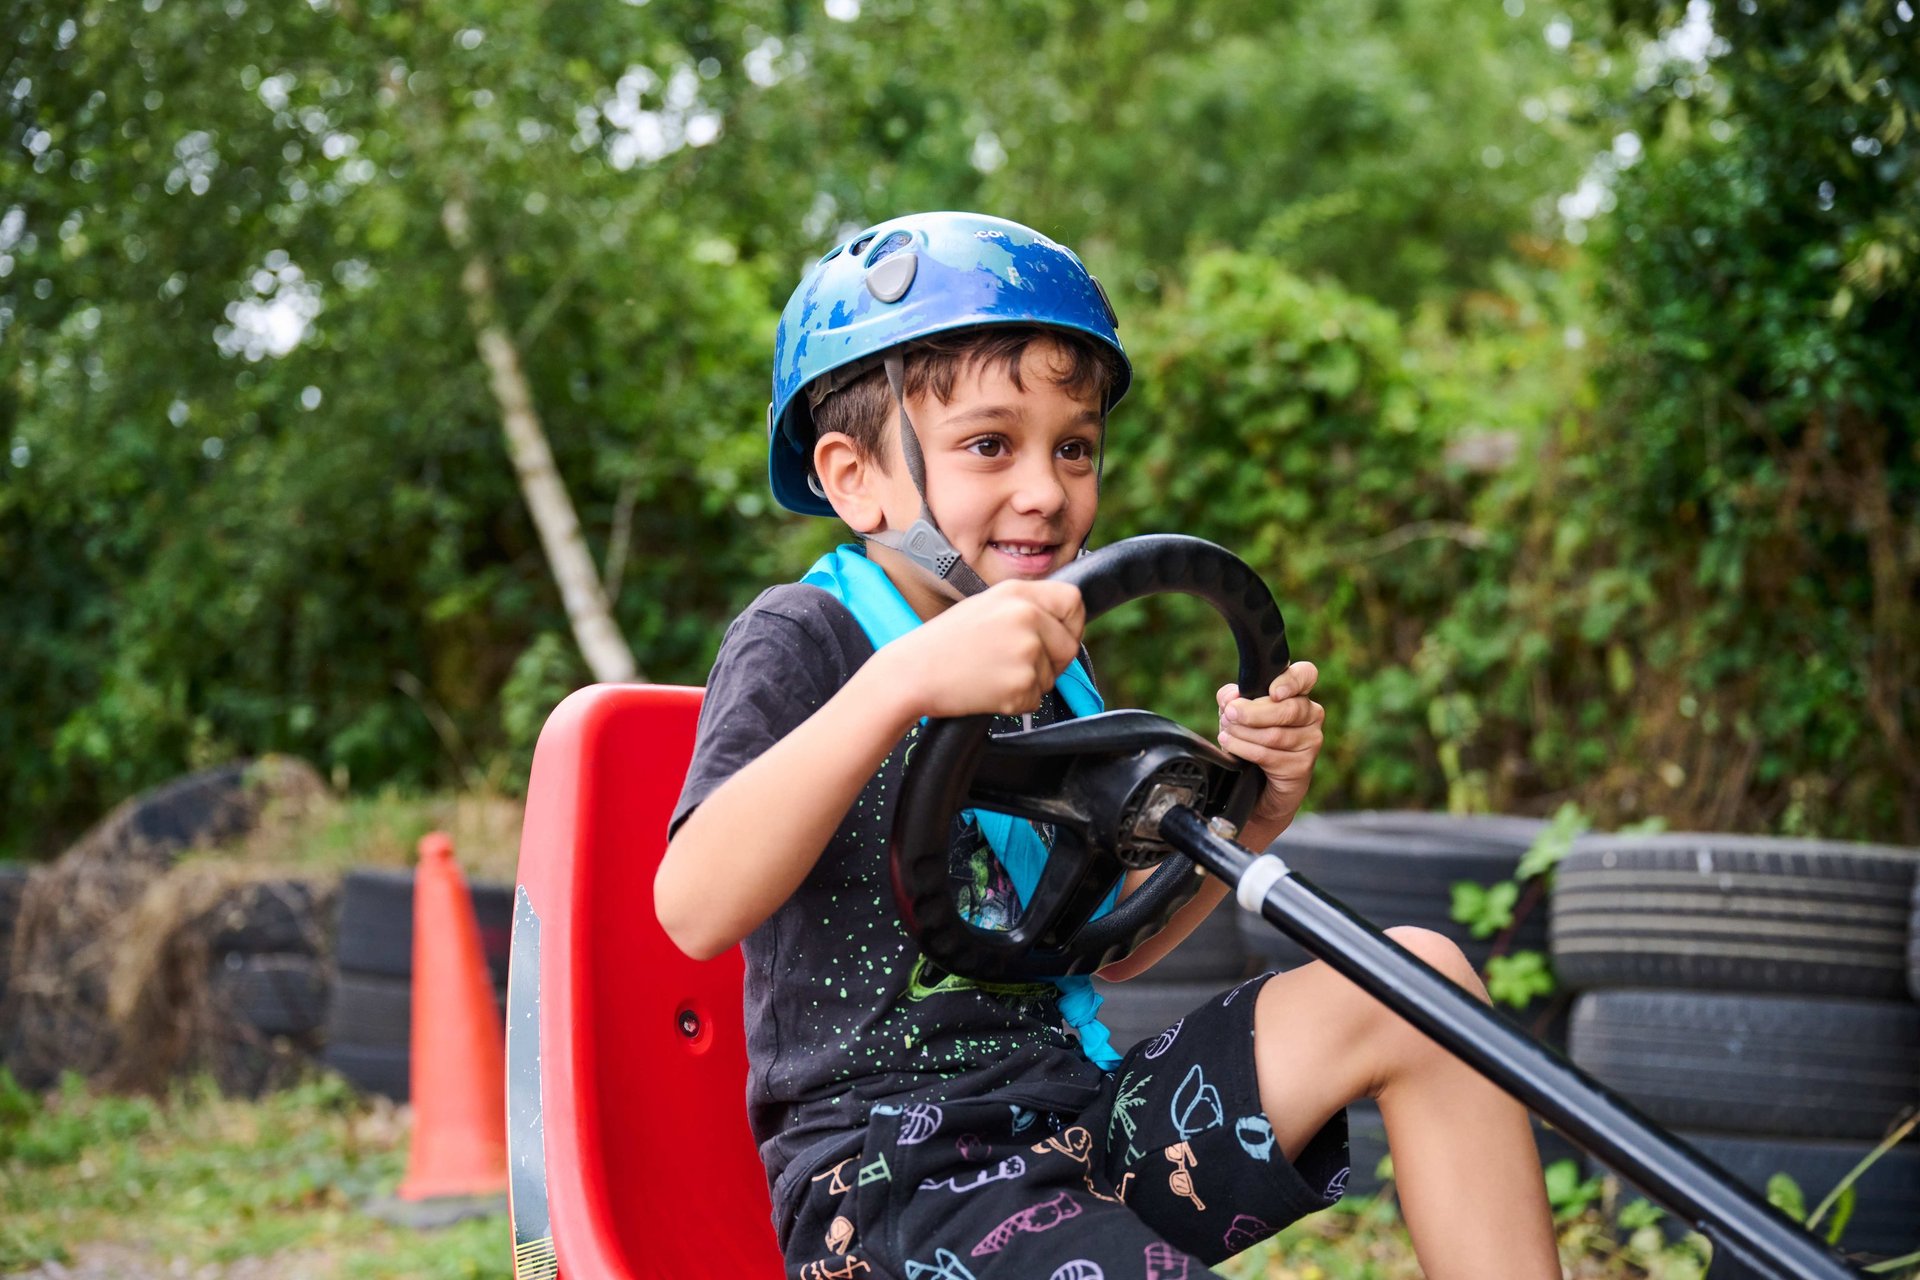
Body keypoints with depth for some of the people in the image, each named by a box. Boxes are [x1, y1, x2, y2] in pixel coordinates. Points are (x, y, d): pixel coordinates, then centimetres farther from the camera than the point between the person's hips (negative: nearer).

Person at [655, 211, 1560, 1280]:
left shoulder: (1051, 671, 14)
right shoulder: (803, 641, -10)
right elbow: (694, 907, -28)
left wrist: (1247, 813, 2)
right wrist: (904, 681, -38)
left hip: (1071, 1106, 8)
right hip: (891, 1175, -8)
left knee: (1414, 977, -4)